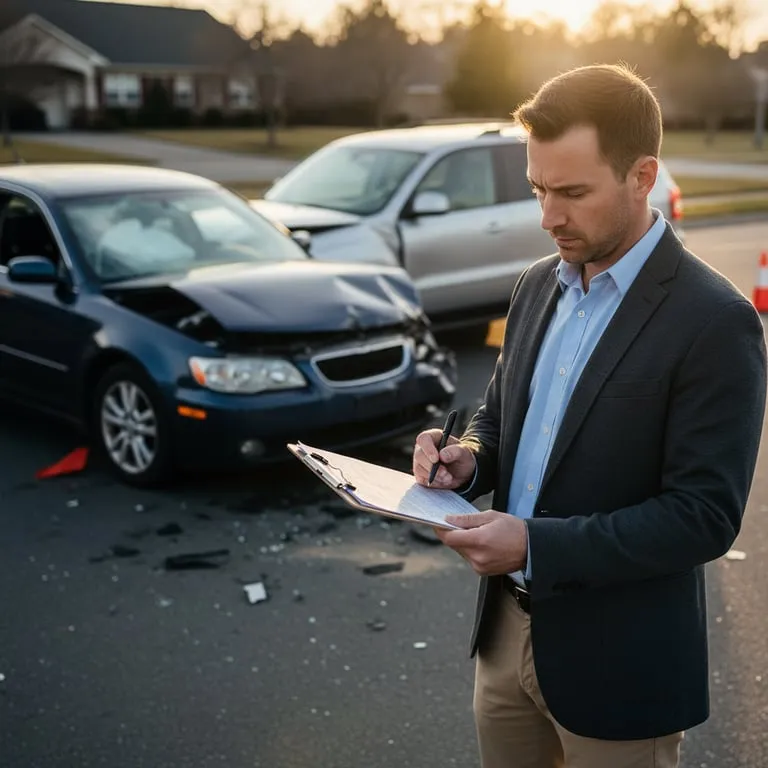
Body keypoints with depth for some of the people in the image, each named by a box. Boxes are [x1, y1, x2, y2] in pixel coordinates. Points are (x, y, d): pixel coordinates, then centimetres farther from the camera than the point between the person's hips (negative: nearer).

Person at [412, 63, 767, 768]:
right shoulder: (539, 285, 4)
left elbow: (705, 517, -20)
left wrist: (535, 545, -25)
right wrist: (468, 458, -7)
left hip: (615, 661, -6)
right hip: (508, 629, 6)